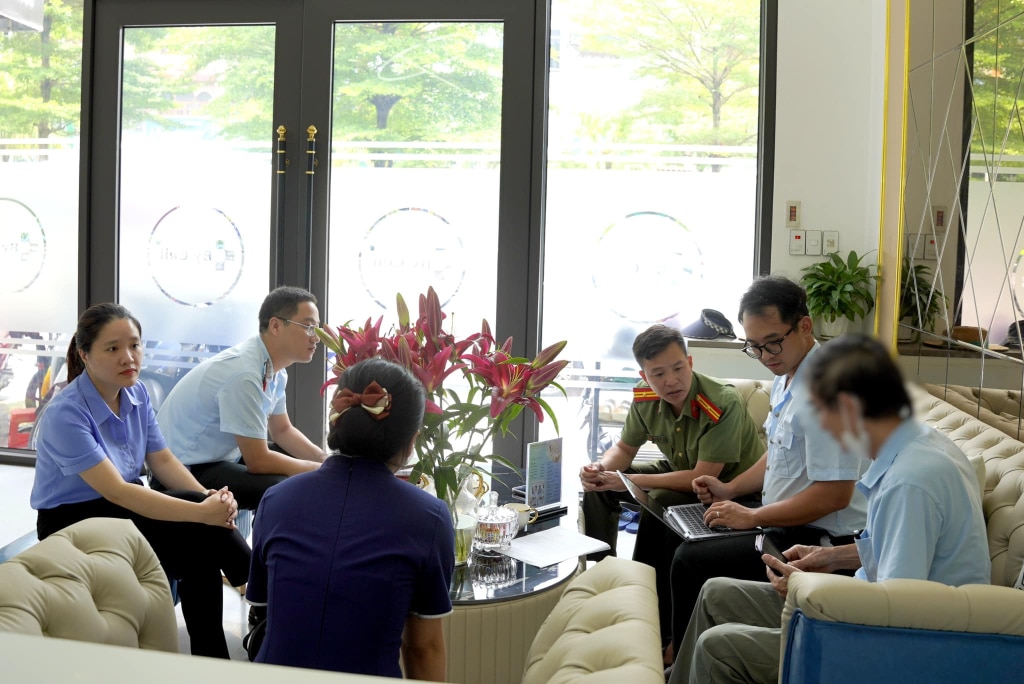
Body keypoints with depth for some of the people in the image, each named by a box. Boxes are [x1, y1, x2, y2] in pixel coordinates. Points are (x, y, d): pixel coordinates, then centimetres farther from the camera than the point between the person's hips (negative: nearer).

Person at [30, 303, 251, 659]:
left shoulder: (136, 393, -1)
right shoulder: (65, 414, -23)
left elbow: (162, 460, 1)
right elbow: (116, 491, -29)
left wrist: (209, 498, -19)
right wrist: (201, 511, -35)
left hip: (126, 509, 6)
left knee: (201, 552, -23)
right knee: (200, 526, -25)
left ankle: (211, 658, -10)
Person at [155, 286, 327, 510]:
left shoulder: (274, 368, 0)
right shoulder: (244, 373, -27)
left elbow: (282, 430, 14)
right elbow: (258, 461, -24)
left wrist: (327, 461, -1)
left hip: (221, 457, 10)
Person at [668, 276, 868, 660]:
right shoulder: (785, 377, 7)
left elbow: (834, 494, -27)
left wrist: (753, 517, -20)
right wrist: (731, 490, 11)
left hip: (817, 541, -10)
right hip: (789, 528, 10)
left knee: (689, 563, -14)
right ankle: (681, 658, 26)